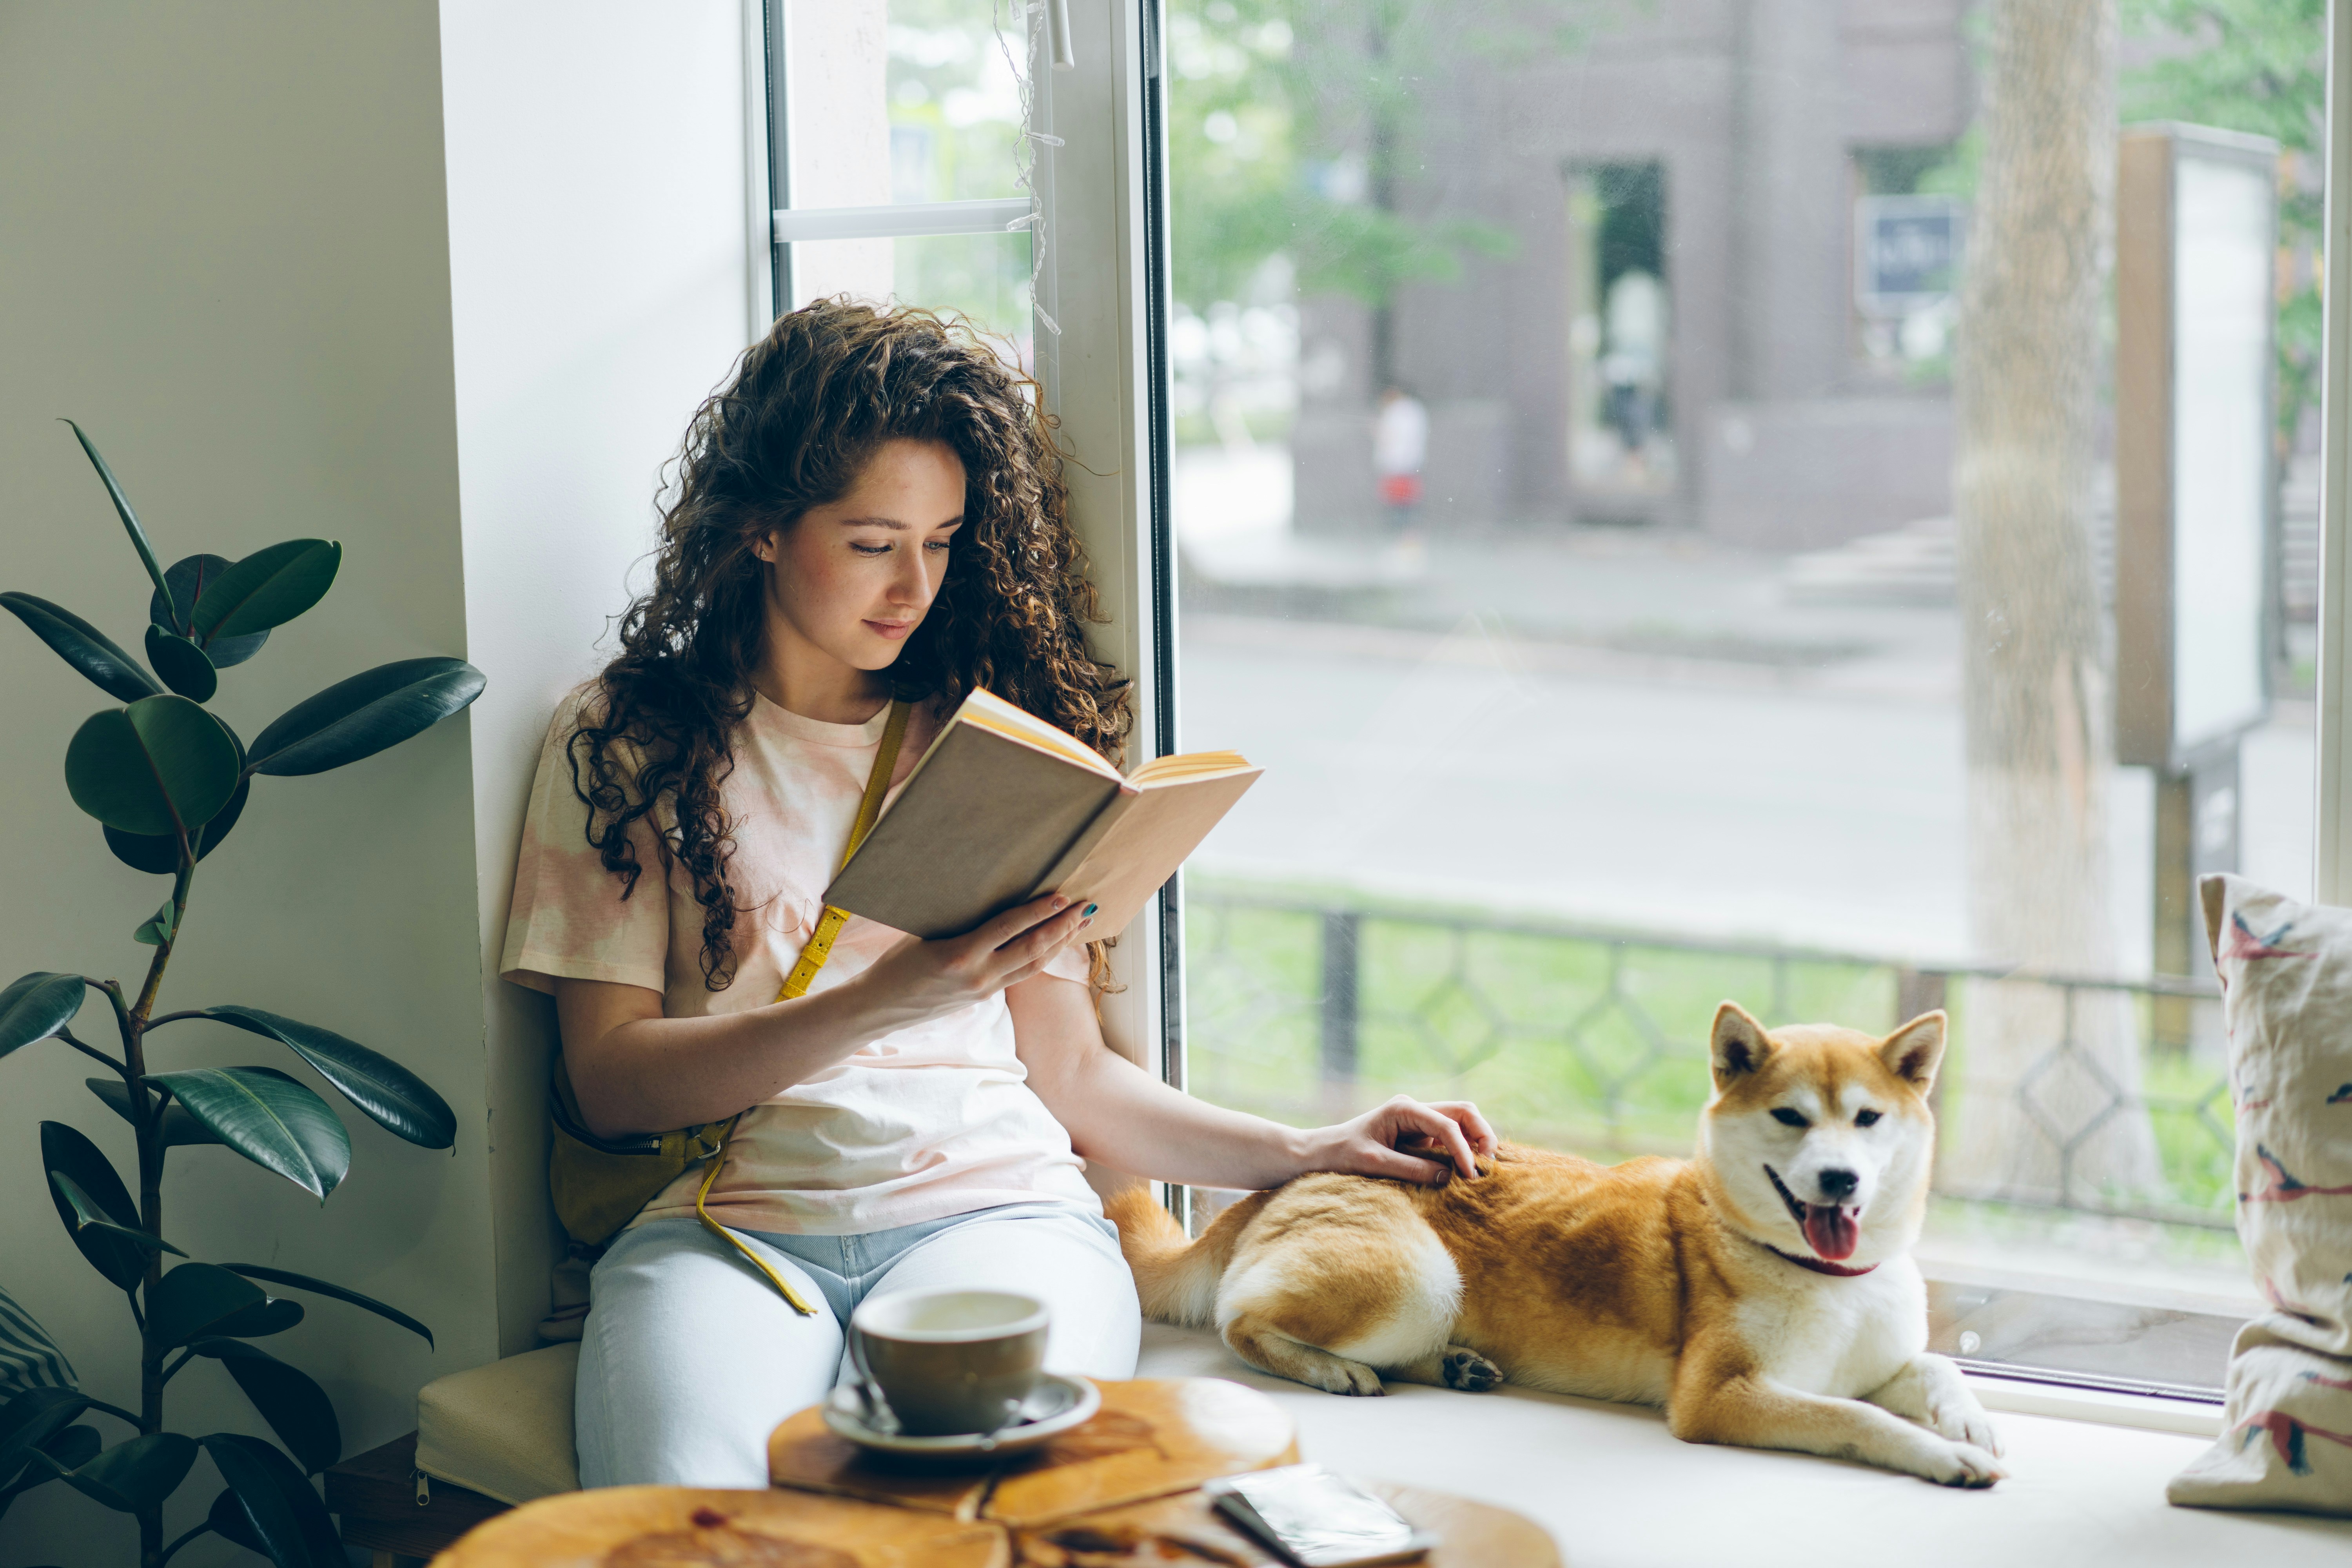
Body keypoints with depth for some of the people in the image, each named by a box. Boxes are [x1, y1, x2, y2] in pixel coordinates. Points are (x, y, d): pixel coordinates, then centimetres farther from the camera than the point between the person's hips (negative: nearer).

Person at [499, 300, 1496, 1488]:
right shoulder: (624, 744, 12)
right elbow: (610, 1081, 2)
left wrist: (1307, 1152, 6)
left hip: (992, 1206, 2)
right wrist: (890, 1001, -11)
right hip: (725, 1222, -1)